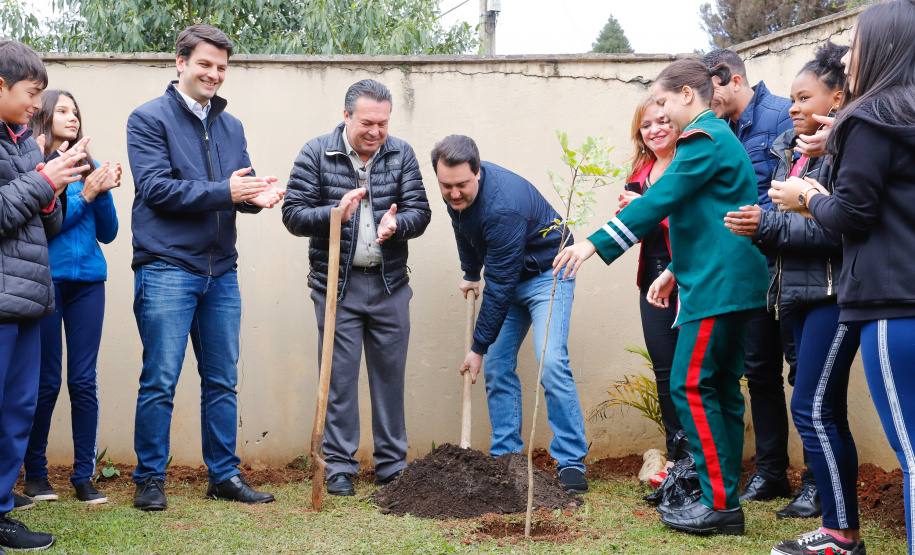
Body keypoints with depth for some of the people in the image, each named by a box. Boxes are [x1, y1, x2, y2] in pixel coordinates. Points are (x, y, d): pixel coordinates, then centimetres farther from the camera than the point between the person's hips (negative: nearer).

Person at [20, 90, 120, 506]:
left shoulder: (87, 169, 14)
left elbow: (108, 233, 12)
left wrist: (103, 192, -3)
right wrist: (83, 194, -12)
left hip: (88, 280, 4)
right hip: (46, 280, -4)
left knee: (84, 381, 1)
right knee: (46, 381, 1)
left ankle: (84, 477, 7)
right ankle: (35, 473, 14)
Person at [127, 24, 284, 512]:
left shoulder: (231, 127, 17)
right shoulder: (149, 119, -2)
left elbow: (241, 189, 12)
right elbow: (156, 187, -13)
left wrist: (257, 196, -12)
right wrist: (224, 191, -19)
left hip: (221, 273, 6)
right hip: (166, 268, -6)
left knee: (222, 381, 10)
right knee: (160, 381, -2)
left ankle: (224, 475, 19)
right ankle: (149, 479, 9)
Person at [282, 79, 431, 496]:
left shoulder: (401, 155, 4)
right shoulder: (316, 154, -3)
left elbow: (420, 212, 1)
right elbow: (293, 215, -5)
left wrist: (397, 224, -21)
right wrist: (335, 214, -22)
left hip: (390, 285, 2)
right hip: (336, 285, -2)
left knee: (390, 374, 8)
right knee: (339, 376, 1)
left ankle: (392, 465, 18)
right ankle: (339, 467, 10)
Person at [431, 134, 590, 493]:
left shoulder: (502, 207, -35)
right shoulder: (456, 190, -10)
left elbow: (499, 287, -31)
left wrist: (479, 347, -24)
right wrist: (470, 273, 19)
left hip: (546, 274, -8)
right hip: (507, 276, 8)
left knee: (551, 363, -22)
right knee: (496, 367, 2)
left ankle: (571, 463, -16)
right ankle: (506, 457, 9)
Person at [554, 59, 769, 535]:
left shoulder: (703, 139, -11)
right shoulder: (718, 137, 20)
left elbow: (659, 201, -18)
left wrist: (595, 244, -18)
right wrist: (674, 272, 24)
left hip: (718, 284, -11)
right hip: (730, 281, 11)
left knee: (691, 387, -9)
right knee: (721, 388, 10)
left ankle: (721, 504, -6)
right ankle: (723, 500, 14)